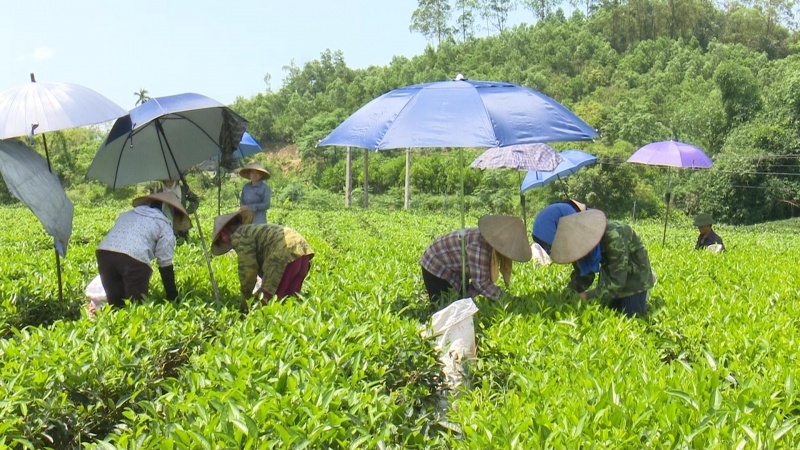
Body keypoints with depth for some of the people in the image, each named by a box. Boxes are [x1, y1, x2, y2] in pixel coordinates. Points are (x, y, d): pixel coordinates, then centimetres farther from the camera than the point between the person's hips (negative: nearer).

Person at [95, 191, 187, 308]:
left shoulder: (127, 214, 37)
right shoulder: (164, 225, 18)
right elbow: (165, 264, 14)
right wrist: (173, 297, 20)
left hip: (104, 253, 5)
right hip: (134, 258, -5)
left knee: (115, 304, 15)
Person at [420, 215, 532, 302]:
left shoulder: (491, 242, -11)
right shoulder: (480, 244, -36)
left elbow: (484, 277, -4)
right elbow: (480, 282, -32)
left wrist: (467, 296, -10)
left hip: (454, 272, 9)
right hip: (436, 268, -8)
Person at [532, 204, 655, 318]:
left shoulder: (612, 237, -41)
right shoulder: (579, 240, -18)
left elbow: (616, 281, -37)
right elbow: (582, 274, -7)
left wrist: (587, 297, -42)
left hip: (633, 270, -6)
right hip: (611, 269, 7)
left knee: (631, 315, -9)